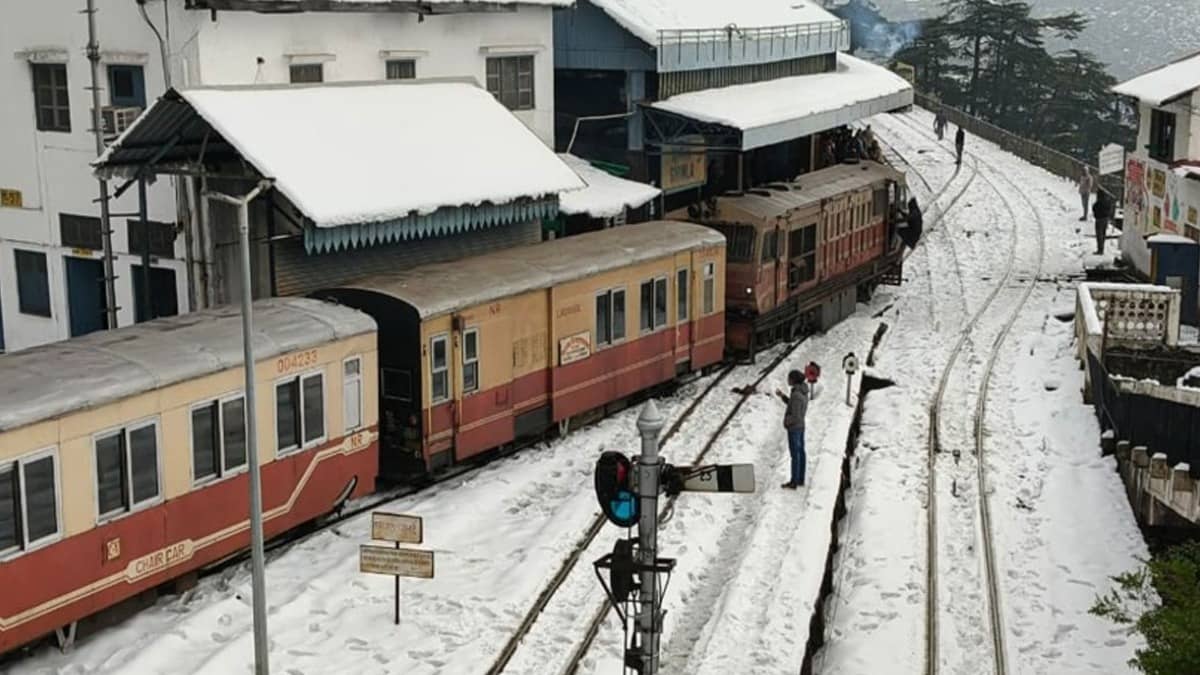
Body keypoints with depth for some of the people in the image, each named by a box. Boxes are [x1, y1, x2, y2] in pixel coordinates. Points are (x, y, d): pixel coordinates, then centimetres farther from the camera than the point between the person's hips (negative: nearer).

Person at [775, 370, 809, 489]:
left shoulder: (796, 395, -30)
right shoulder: (802, 391, 0)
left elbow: (796, 417, -29)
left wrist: (786, 421, -10)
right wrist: (782, 395, 6)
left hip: (794, 427, -9)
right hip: (800, 426, 9)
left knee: (795, 455, 2)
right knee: (800, 452, 17)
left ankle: (794, 482, 13)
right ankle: (800, 479, 27)